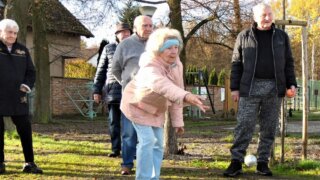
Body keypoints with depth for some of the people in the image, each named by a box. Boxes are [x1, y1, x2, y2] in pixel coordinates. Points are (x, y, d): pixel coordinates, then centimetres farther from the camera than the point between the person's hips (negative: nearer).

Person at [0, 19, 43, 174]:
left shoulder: (22, 50, 12)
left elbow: (31, 72, 16)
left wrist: (27, 85, -2)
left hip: (17, 97, 3)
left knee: (25, 130, 1)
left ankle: (29, 163, 8)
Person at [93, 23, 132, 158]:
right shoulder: (108, 48, 11)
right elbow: (101, 70, 12)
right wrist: (97, 90, 7)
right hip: (113, 91, 1)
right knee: (113, 122, 3)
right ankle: (115, 149, 11)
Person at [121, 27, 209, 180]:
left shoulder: (177, 65, -13)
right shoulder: (150, 67, -37)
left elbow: (176, 92, -5)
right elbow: (162, 85, -60)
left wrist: (177, 120, -5)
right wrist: (187, 96, -76)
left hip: (156, 108, 7)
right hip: (138, 105, -7)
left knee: (158, 144, 6)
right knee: (147, 141, -18)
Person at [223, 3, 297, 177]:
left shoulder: (281, 36, 10)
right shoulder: (244, 36, 5)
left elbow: (288, 63, 13)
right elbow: (237, 64, 5)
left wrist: (291, 84, 2)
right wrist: (234, 87, -1)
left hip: (274, 88, 2)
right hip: (251, 87, -2)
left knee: (269, 128, 4)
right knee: (244, 125, -7)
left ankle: (263, 163, 12)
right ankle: (236, 162, -3)